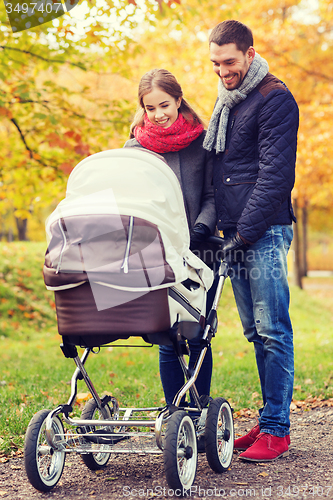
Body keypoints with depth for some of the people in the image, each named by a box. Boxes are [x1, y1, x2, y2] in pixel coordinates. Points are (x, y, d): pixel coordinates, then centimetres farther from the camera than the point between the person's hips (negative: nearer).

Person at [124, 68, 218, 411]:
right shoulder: (134, 148, 8)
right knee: (168, 342, -2)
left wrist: (200, 230, -14)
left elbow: (213, 196, 3)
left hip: (200, 254, 0)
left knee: (198, 338, 2)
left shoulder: (202, 141, 6)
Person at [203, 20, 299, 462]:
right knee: (256, 333, 10)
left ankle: (277, 429, -2)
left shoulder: (274, 99, -7)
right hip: (236, 233, 8)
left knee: (273, 331, -6)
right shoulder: (226, 100, 20)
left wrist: (246, 231, -17)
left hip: (265, 232, -8)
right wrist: (219, 225, 16)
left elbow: (274, 174, -14)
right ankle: (270, 419, 17)